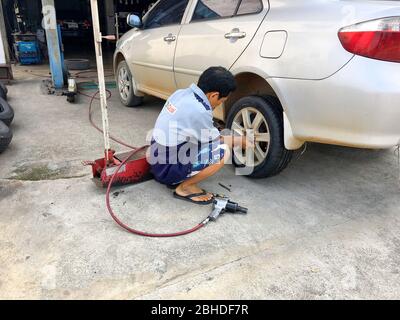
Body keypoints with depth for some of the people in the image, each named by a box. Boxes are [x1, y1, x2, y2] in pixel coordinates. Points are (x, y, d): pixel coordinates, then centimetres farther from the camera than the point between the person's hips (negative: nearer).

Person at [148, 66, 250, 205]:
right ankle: (185, 188, -2)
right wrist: (241, 141, 11)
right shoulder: (199, 112, -24)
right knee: (223, 152, -14)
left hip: (157, 162, 9)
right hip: (168, 169, -9)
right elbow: (216, 140, -7)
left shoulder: (180, 93, 0)